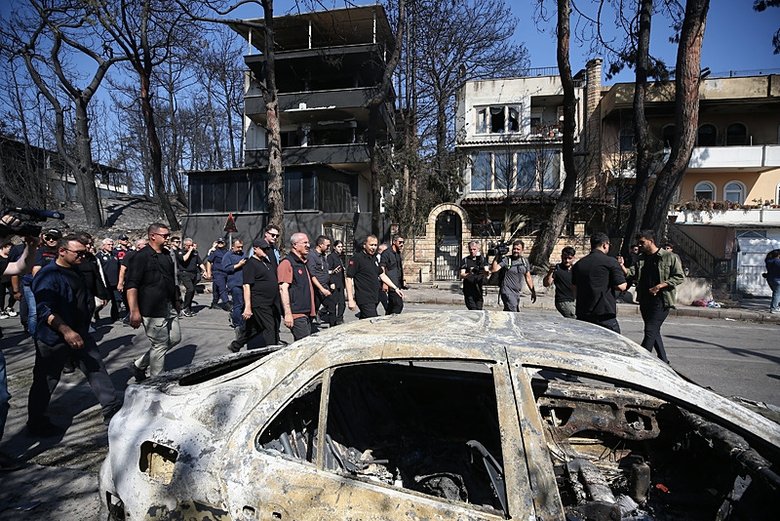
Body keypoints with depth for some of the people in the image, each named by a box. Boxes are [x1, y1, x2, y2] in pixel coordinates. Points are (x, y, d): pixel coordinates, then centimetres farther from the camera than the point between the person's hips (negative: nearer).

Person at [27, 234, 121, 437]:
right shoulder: (47, 275, -17)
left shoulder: (77, 272, 10)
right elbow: (45, 309, -25)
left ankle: (112, 410, 13)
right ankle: (37, 424, 25)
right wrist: (66, 331, -33)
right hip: (53, 338, -8)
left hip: (80, 333, 8)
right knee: (46, 382, 8)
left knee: (97, 369, 6)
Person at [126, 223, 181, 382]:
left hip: (169, 308, 9)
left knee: (175, 338, 14)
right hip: (152, 310, -9)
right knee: (160, 344, 0)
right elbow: (132, 285, -18)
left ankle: (139, 364, 28)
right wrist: (134, 311, -24)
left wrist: (177, 300, 22)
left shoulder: (167, 254, 12)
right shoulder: (141, 257, -13)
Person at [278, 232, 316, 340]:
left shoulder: (303, 263, 20)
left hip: (307, 313, 10)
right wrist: (287, 314, -23)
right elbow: (283, 289, -18)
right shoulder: (287, 263, -10)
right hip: (296, 314, -9)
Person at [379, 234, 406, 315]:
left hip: (398, 285, 8)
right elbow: (382, 268, -14)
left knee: (391, 305, 12)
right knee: (399, 304, -14)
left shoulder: (399, 253, 17)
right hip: (391, 285, -8)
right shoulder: (386, 253, -8)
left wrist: (403, 281, 21)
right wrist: (384, 283, -20)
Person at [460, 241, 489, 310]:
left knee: (479, 309, 3)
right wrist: (469, 274, -26)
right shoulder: (465, 260, 3)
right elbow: (461, 275, -4)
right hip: (469, 290, -2)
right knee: (473, 309, -10)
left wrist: (486, 272, -29)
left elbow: (486, 273, -4)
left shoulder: (483, 259, 8)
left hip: (479, 289, 2)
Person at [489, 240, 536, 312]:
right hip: (507, 291, -6)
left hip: (517, 292, 6)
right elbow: (493, 270, -20)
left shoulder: (525, 261, 11)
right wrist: (497, 257, -22)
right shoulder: (506, 260, -7)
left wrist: (533, 291, 16)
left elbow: (528, 277, 17)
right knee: (512, 312, -17)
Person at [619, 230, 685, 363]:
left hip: (661, 300, -7)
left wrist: (660, 285, -16)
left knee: (650, 330, -11)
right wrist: (622, 266, -18)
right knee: (654, 331, 15)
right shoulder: (641, 259, 13)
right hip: (645, 300, 7)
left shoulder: (670, 257, -3)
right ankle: (663, 360, 28)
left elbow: (680, 277, -6)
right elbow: (631, 274, 1)